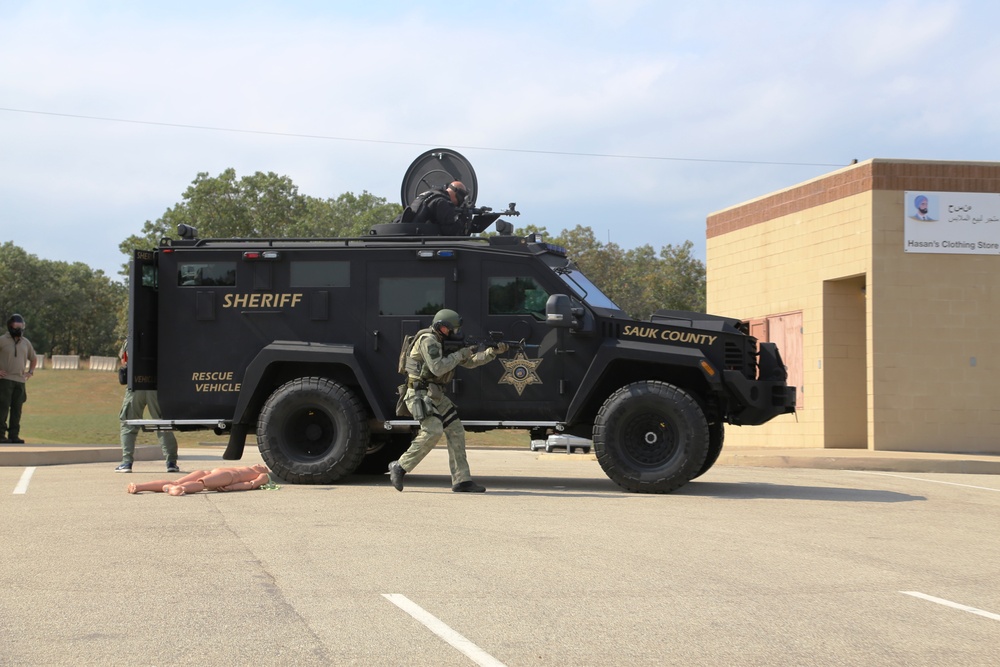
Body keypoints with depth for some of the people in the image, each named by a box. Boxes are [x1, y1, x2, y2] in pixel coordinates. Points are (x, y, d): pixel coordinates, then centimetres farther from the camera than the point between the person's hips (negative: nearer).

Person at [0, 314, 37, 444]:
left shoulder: (26, 342, 15)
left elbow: (33, 358, 30)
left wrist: (31, 371, 16)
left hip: (20, 381, 5)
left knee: (16, 409, 5)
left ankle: (13, 435, 9)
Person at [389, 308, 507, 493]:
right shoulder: (428, 340, -14)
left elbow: (470, 362, 18)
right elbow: (437, 368, -24)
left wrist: (493, 352, 6)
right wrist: (460, 354, -14)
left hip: (436, 395, 10)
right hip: (420, 394, -10)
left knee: (456, 431, 2)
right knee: (433, 431, -23)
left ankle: (462, 480, 1)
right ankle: (399, 467, -12)